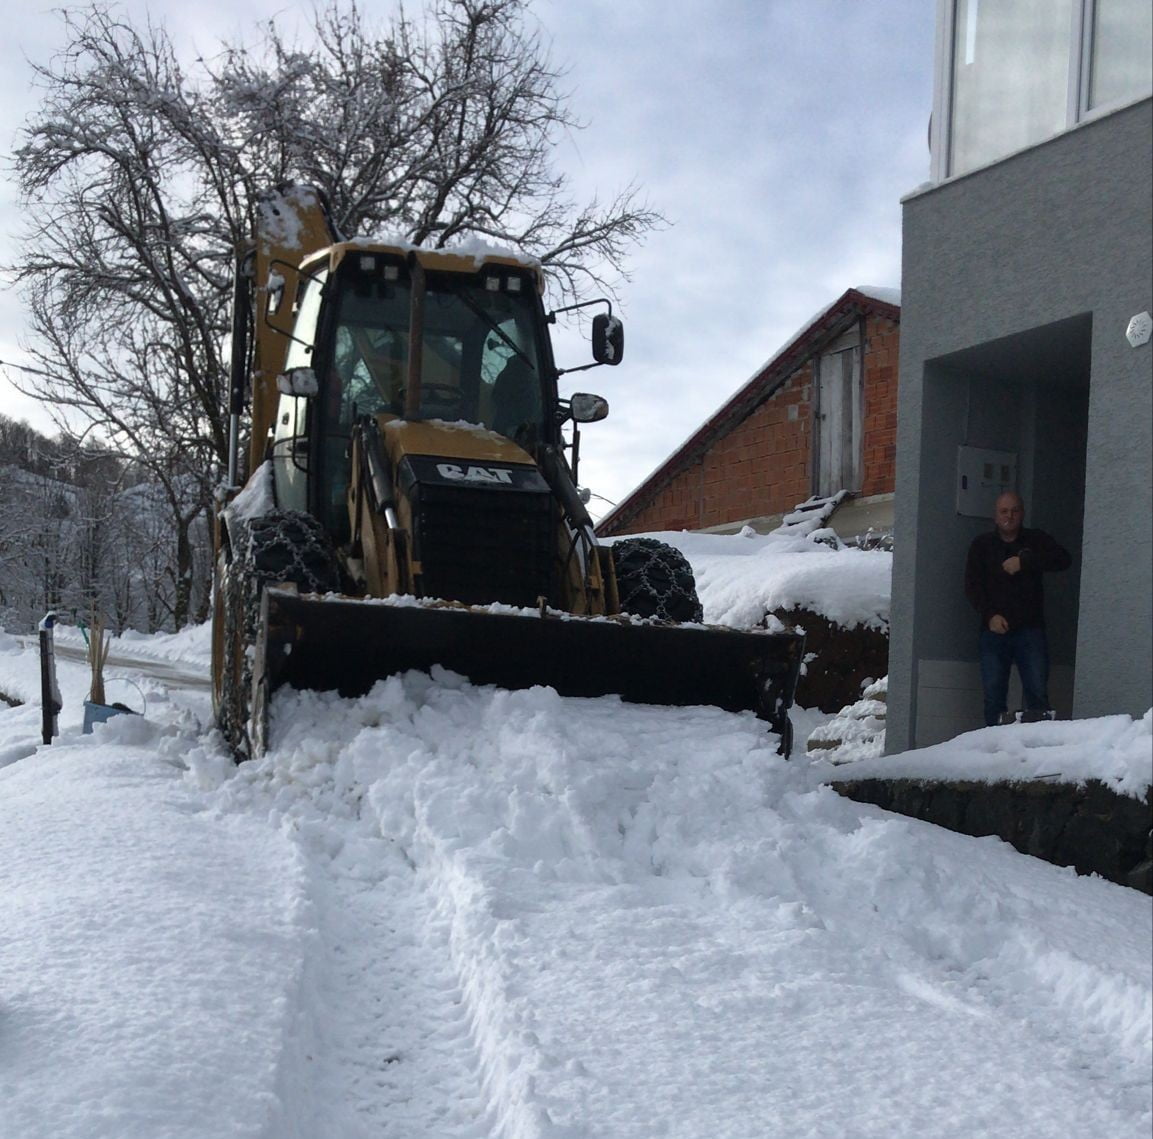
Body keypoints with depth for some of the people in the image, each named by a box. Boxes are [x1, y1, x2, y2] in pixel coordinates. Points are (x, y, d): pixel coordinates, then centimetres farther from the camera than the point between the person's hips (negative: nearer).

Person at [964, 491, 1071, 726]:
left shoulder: (1036, 541, 11)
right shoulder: (982, 544, 11)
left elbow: (1063, 559, -7)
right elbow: (972, 586, 5)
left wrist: (1024, 562, -16)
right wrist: (990, 615, -10)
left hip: (1030, 628, -1)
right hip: (994, 629, 1)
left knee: (1037, 691, -8)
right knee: (993, 694, -2)